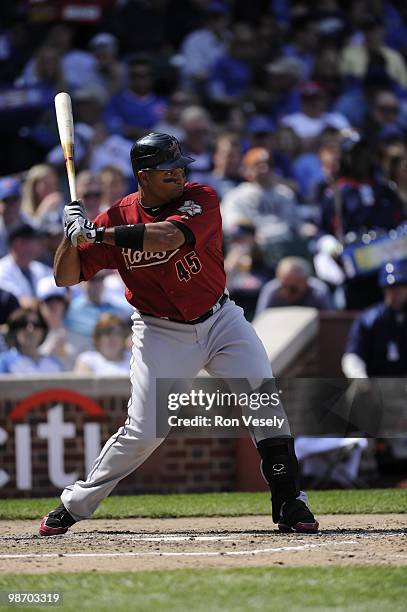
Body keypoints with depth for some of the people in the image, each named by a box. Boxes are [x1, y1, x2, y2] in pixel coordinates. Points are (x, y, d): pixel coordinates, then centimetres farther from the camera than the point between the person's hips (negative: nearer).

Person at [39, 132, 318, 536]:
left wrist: (97, 233, -35)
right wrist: (73, 233, -26)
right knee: (142, 433, -6)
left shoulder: (201, 199, -14)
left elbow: (169, 236, -35)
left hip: (219, 321, 1)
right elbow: (66, 277, -7)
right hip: (161, 333, -1)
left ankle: (289, 504, -4)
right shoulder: (116, 219, -10)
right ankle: (74, 505, 11)